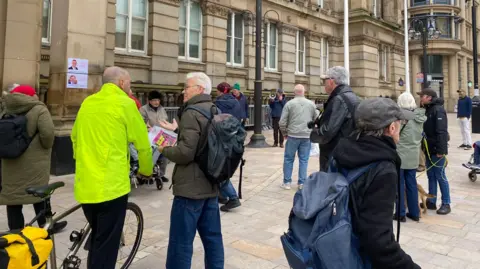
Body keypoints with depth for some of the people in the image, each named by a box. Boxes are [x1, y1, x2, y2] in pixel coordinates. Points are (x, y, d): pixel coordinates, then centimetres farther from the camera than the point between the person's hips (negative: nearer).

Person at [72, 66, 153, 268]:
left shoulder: (87, 102, 10)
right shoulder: (125, 103, -7)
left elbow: (75, 138, 20)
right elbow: (143, 144, -5)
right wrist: (146, 171, 12)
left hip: (85, 185, 7)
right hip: (111, 186, -6)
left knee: (97, 239, 24)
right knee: (106, 246, 6)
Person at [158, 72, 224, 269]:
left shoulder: (192, 113, -16)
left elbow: (185, 153, -23)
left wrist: (164, 149, -5)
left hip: (191, 187, -9)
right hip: (211, 185, 9)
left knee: (181, 242, 1)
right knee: (213, 237, 15)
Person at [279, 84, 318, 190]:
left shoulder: (289, 104, -4)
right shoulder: (311, 104, 4)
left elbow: (282, 122, -5)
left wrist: (285, 133, 10)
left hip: (293, 136, -2)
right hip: (307, 136, 2)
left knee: (288, 159, 9)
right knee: (304, 160, 9)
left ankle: (287, 182, 14)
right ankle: (302, 183, 13)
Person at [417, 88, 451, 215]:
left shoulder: (438, 110, -15)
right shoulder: (427, 109, 13)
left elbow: (442, 132, -22)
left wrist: (440, 150, -26)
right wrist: (424, 147, 17)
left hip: (437, 150, -9)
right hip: (429, 149, 9)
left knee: (440, 176, -1)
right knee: (431, 176, 12)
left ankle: (446, 204, 10)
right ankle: (431, 202, 20)